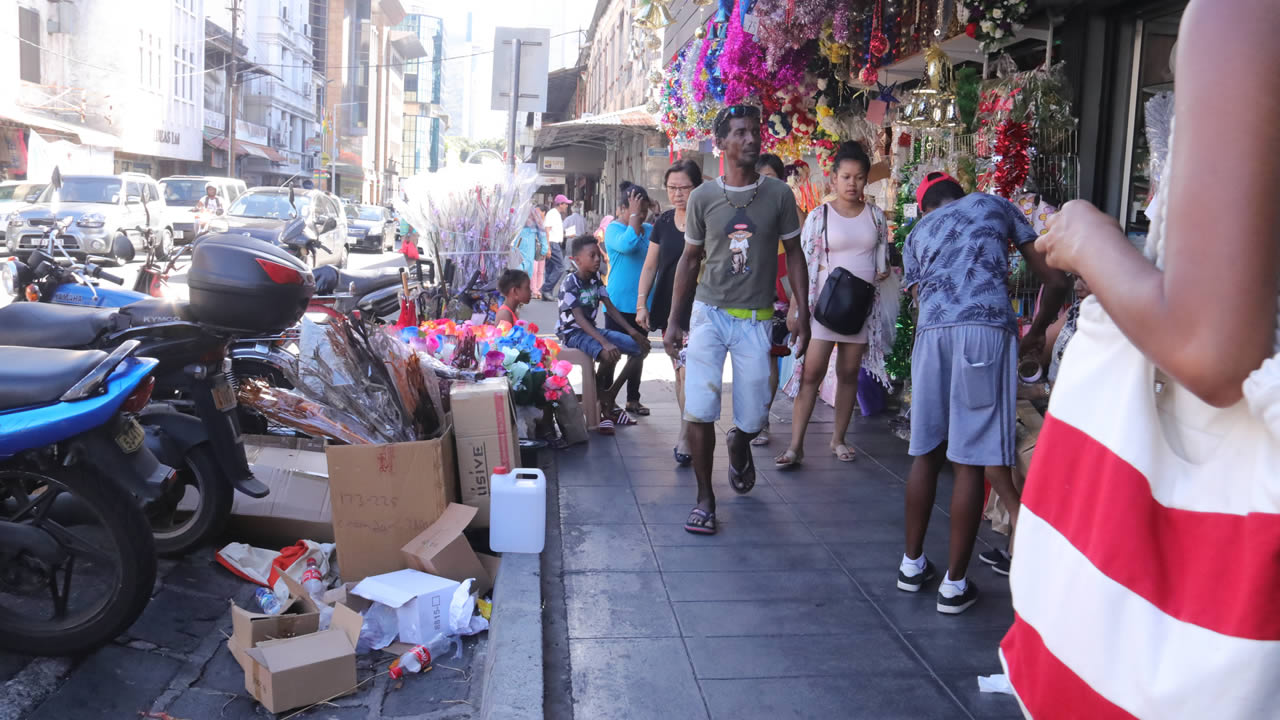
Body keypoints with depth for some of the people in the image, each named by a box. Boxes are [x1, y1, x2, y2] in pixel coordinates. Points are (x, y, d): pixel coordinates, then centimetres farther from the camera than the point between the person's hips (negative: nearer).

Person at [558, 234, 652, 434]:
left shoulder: (596, 279, 5)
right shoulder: (570, 284, -18)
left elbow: (610, 307, 7)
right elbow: (579, 319, -26)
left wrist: (632, 331, -4)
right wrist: (605, 343, -37)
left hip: (592, 329, 8)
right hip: (573, 333, -8)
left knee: (641, 348, -2)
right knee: (610, 355, -35)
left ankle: (610, 396, 4)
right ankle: (605, 405, -8)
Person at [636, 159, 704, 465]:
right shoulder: (663, 222, 8)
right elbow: (650, 266, 11)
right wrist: (641, 303, 4)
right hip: (668, 308, 5)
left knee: (689, 373, -12)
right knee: (679, 373, 10)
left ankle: (684, 440, -4)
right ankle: (692, 434, 21)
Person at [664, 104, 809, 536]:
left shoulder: (778, 195, 0)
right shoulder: (703, 197, 1)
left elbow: (794, 256, 6)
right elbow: (690, 259, 8)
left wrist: (803, 316, 1)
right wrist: (673, 321, 5)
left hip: (755, 320, 0)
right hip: (709, 314, 0)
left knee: (753, 417, 3)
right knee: (699, 411, -9)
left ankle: (738, 444, 41)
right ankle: (705, 499, 9)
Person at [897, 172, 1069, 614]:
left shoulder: (915, 235, 28)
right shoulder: (996, 205, 23)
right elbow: (1056, 282, 20)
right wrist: (1037, 331, 35)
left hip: (931, 332, 3)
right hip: (987, 329, -2)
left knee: (927, 452, 15)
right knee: (971, 460, 1)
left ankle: (912, 564, 25)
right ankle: (955, 584, 8)